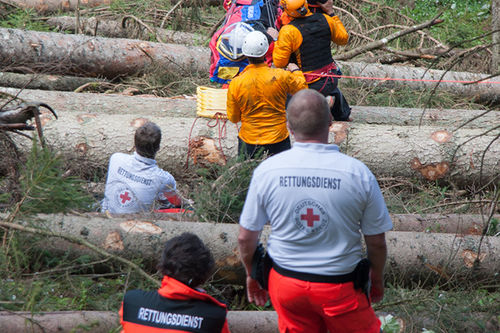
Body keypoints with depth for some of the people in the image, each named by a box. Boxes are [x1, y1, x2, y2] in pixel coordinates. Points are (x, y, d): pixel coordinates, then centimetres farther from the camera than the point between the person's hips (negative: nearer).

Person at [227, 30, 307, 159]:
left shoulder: (235, 84, -10)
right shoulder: (282, 76, -11)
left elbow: (233, 118, 3)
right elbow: (303, 91, 10)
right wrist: (296, 71, 27)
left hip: (248, 143, 0)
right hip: (278, 141, 0)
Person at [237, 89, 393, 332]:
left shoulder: (266, 171, -11)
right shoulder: (358, 174, -15)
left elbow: (245, 237, -2)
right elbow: (376, 242, -6)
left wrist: (252, 275, 16)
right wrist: (377, 278, 14)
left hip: (286, 283, 2)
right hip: (340, 285, -2)